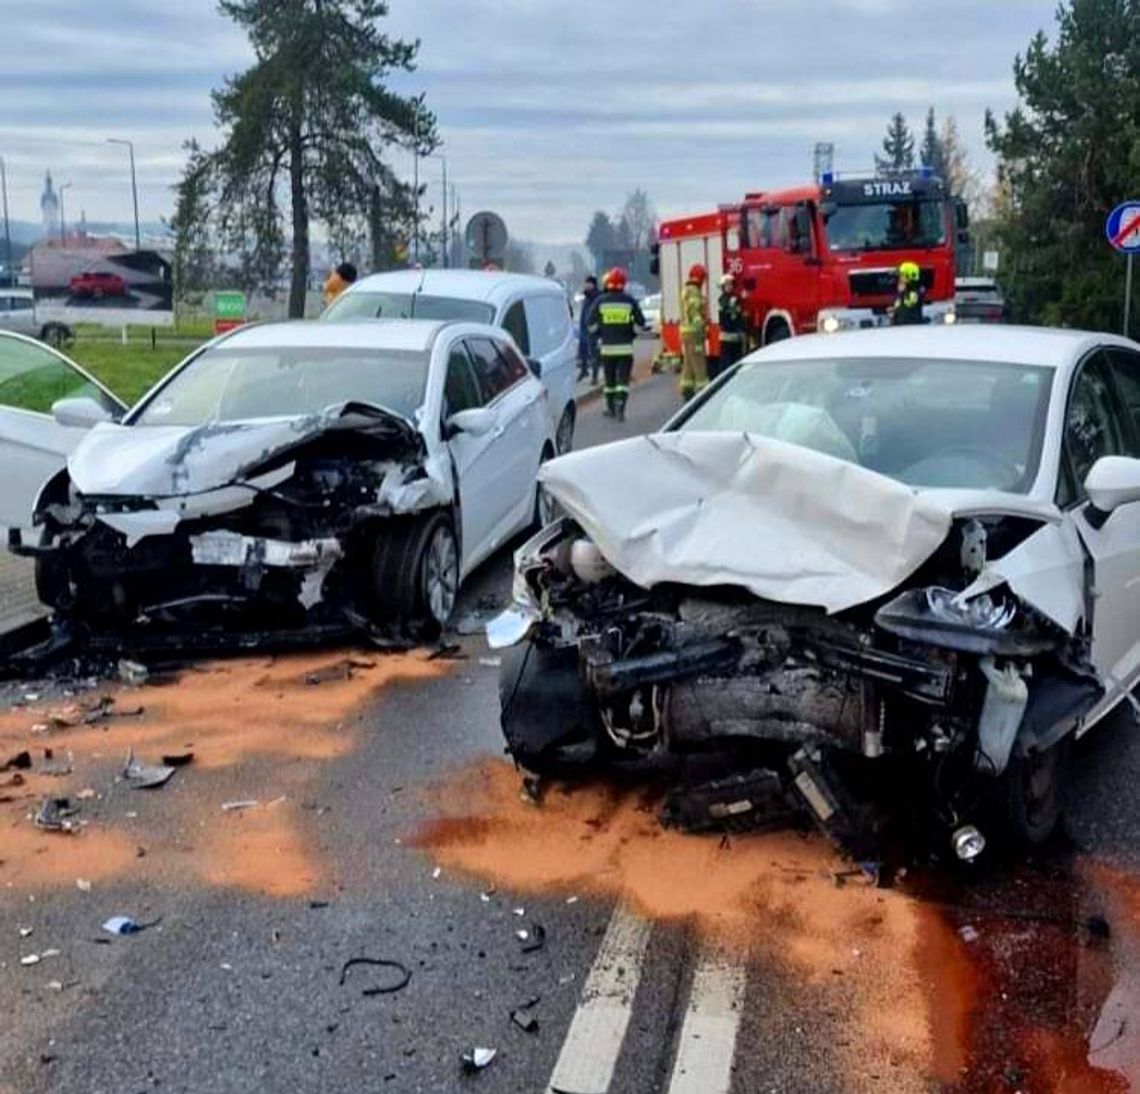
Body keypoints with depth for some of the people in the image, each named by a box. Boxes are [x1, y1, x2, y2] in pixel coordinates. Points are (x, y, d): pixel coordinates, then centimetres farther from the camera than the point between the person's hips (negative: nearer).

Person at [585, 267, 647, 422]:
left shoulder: (600, 301, -3)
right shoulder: (630, 301, -2)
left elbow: (591, 324, 2)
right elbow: (640, 324, 2)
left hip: (607, 346, 1)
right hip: (625, 347, -1)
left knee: (609, 379, 13)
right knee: (623, 379, -1)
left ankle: (611, 409, 22)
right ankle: (620, 406, -16)